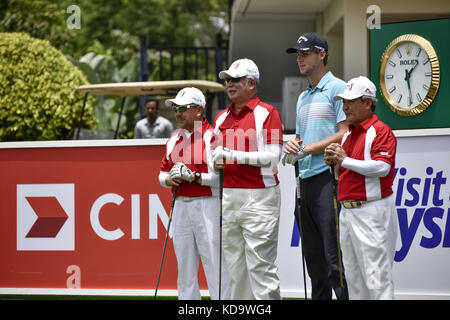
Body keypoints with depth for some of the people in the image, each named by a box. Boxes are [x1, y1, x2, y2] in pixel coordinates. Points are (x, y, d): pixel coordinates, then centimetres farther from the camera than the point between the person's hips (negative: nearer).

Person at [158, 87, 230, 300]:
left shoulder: (212, 137, -7)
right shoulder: (173, 140, 16)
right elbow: (163, 173, 23)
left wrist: (194, 177, -19)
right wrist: (169, 180, 1)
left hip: (207, 205, -7)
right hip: (181, 206, 7)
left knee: (214, 264, -9)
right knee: (184, 265, 9)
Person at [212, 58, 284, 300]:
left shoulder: (267, 113, -4)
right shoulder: (221, 117, 17)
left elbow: (272, 157, -12)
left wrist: (236, 155, -19)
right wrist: (216, 163, 0)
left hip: (259, 197, -7)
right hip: (230, 196, 7)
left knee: (260, 263, -10)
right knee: (234, 264, 9)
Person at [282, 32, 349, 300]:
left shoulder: (337, 88, -5)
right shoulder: (303, 98, 22)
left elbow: (344, 134, -13)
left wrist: (306, 149, -12)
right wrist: (292, 146, 4)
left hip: (328, 177, -9)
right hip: (306, 179, 9)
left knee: (334, 254, -13)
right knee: (313, 254, 10)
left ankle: (346, 295, -12)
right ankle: (320, 297, 15)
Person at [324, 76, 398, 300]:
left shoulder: (380, 131, -8)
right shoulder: (348, 133, 19)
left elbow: (383, 167, -21)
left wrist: (345, 160, -19)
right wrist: (333, 162, 5)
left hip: (371, 211, -9)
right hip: (348, 211, 9)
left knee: (376, 274, -10)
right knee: (353, 274, 11)